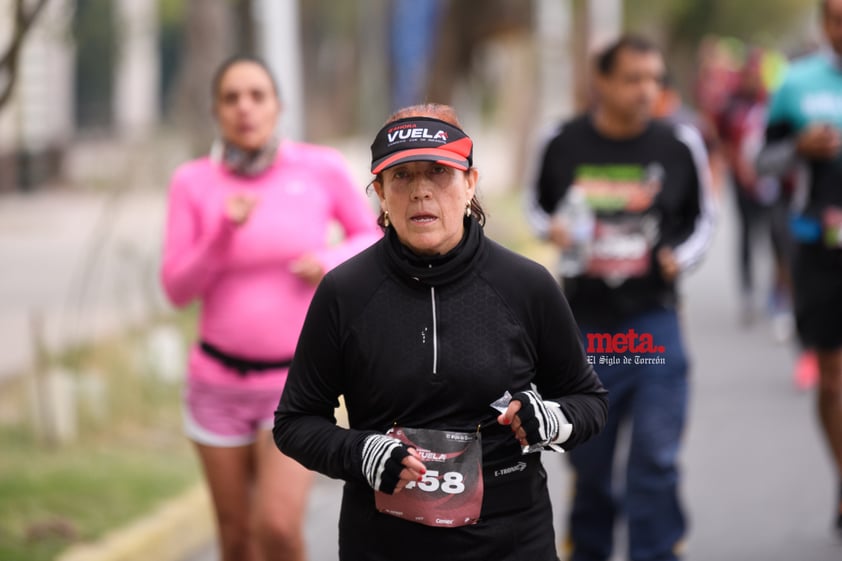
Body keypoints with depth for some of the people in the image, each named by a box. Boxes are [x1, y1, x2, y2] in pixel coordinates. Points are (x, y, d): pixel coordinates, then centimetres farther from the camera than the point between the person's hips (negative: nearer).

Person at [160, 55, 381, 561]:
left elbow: (373, 237, 6)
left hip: (297, 382, -2)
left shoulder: (321, 169, -9)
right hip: (220, 379, 2)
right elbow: (178, 289, -7)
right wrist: (225, 232, -24)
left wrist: (332, 263, -15)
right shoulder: (193, 183, -7)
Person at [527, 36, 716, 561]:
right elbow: (539, 205, 15)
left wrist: (681, 256, -7)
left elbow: (702, 217, 11)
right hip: (585, 320, 1)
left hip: (653, 316, -1)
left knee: (656, 453, -9)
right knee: (588, 454, 11)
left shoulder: (680, 144, -3)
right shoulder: (564, 144, -2)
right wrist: (554, 229, -7)